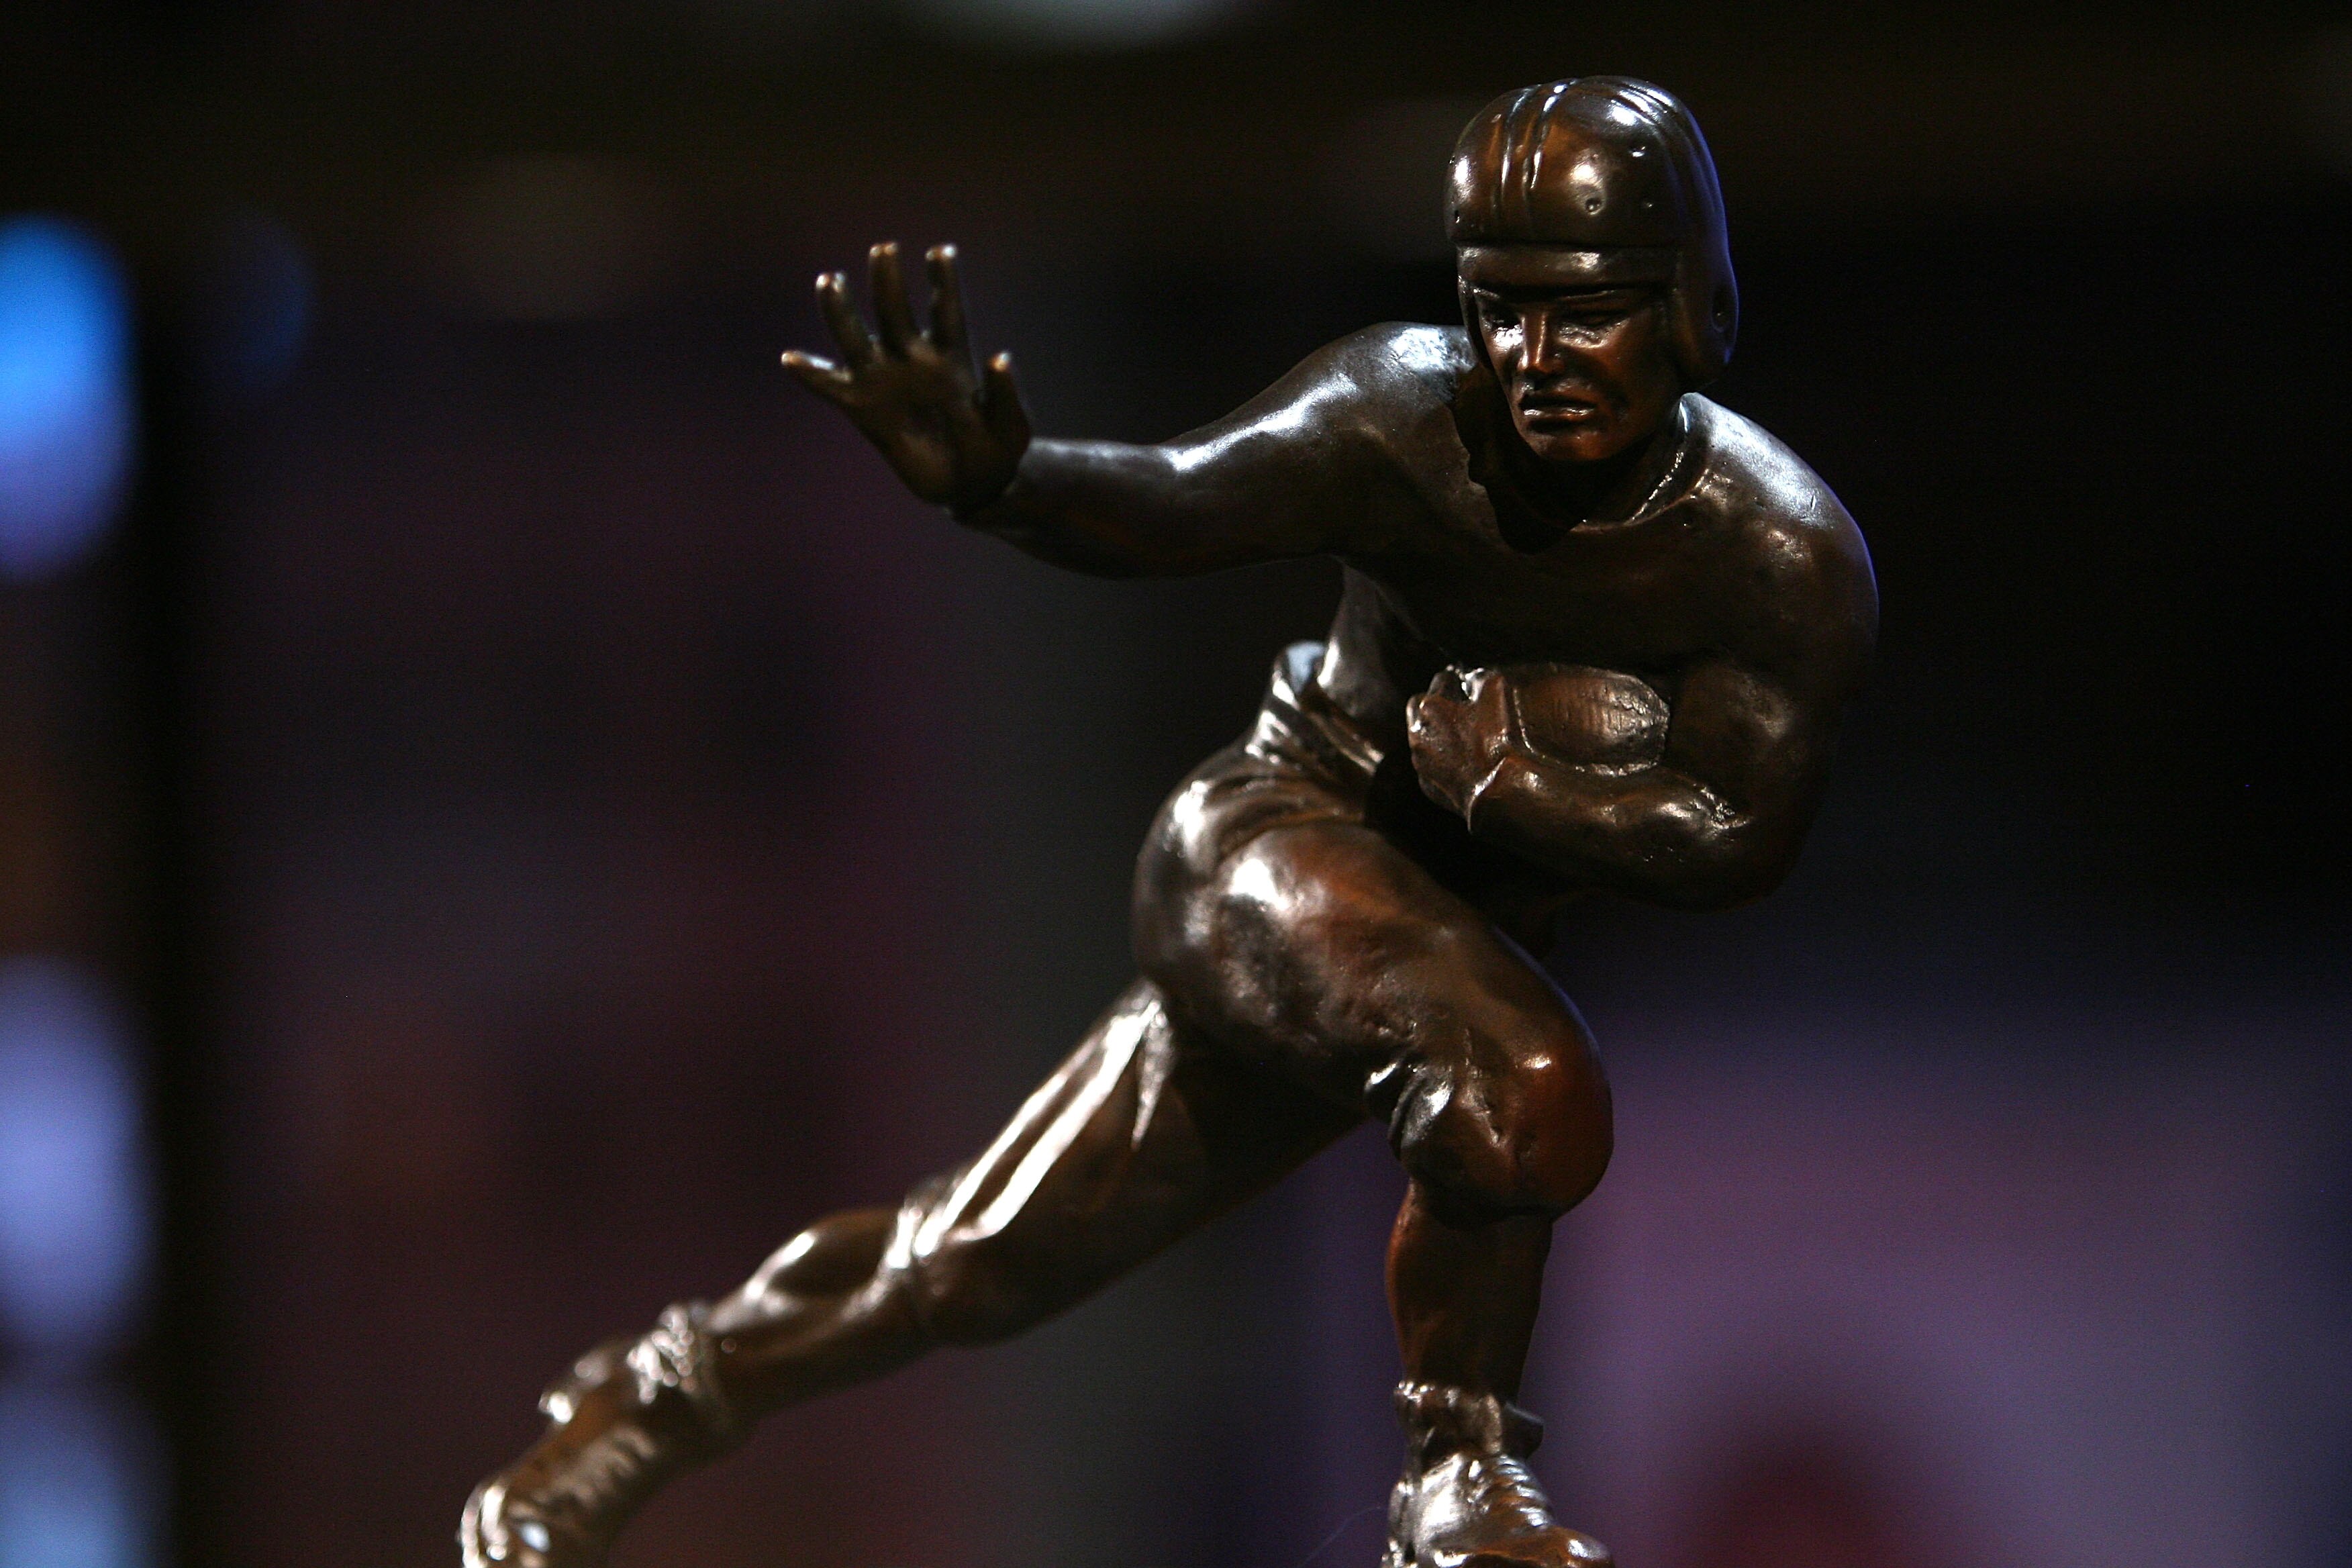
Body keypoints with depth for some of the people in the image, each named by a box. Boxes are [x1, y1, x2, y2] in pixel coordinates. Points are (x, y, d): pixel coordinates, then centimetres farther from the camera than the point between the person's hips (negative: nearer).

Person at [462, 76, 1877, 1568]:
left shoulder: (1786, 552, -16)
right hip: (1275, 845, -4)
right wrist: (997, 478, -57)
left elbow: (1741, 843, -15)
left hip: (1471, 925, 4)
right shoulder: (1412, 420, -23)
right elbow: (1184, 500, -37)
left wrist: (1507, 770, -26)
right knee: (1528, 1088, -33)